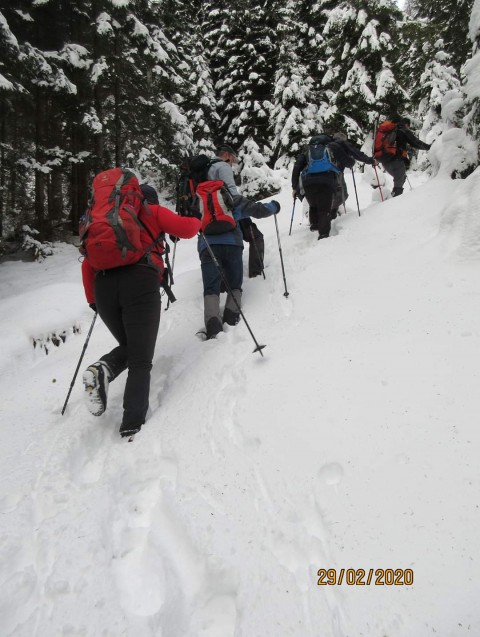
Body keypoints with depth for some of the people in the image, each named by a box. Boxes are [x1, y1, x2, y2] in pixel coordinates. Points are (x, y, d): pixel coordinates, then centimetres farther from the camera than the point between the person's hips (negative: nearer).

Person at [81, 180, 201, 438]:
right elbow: (186, 229, 5)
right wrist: (196, 220, 27)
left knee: (129, 347, 23)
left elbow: (87, 263, 23)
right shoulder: (153, 211, 18)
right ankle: (132, 425, -13)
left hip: (103, 285, 4)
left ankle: (102, 369, -8)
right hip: (140, 282, -4)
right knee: (141, 361, 0)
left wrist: (92, 299, 26)